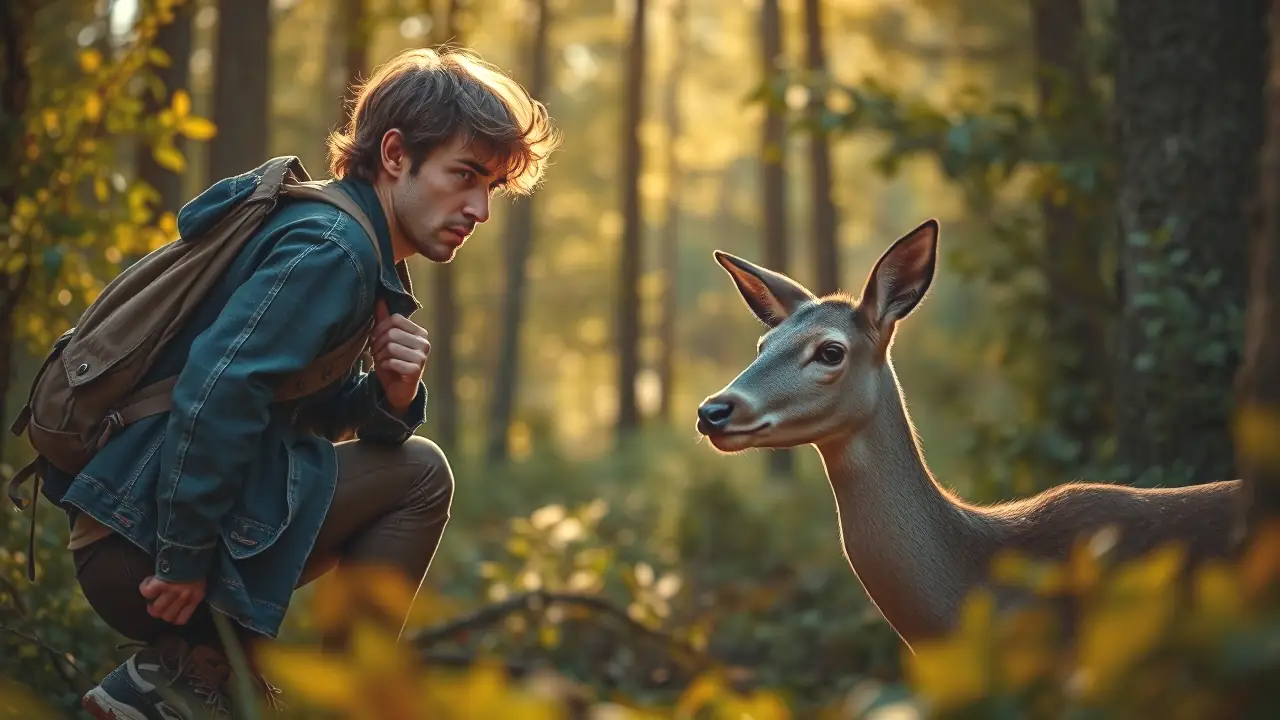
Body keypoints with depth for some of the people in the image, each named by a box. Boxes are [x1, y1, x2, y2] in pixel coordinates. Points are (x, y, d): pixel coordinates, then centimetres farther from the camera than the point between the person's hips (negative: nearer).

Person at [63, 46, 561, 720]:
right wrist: (184, 562, -24)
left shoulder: (357, 247, 15)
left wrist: (390, 394, -4)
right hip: (144, 548, -10)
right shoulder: (329, 248, -16)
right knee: (418, 473, -6)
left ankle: (178, 666, 12)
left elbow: (318, 415, 17)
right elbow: (217, 391, -28)